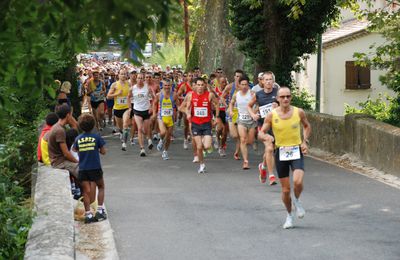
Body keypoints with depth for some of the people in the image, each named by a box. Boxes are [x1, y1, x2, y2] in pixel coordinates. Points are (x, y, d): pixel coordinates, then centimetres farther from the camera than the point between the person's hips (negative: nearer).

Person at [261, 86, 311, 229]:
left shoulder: (299, 112, -4)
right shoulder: (272, 115, -7)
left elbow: (307, 126, 15)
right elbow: (261, 133, -3)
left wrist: (305, 141, 2)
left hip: (296, 151, 0)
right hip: (281, 152, 0)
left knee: (298, 182, -23)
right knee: (285, 189, 4)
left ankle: (297, 201, 11)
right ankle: (289, 216, 28)